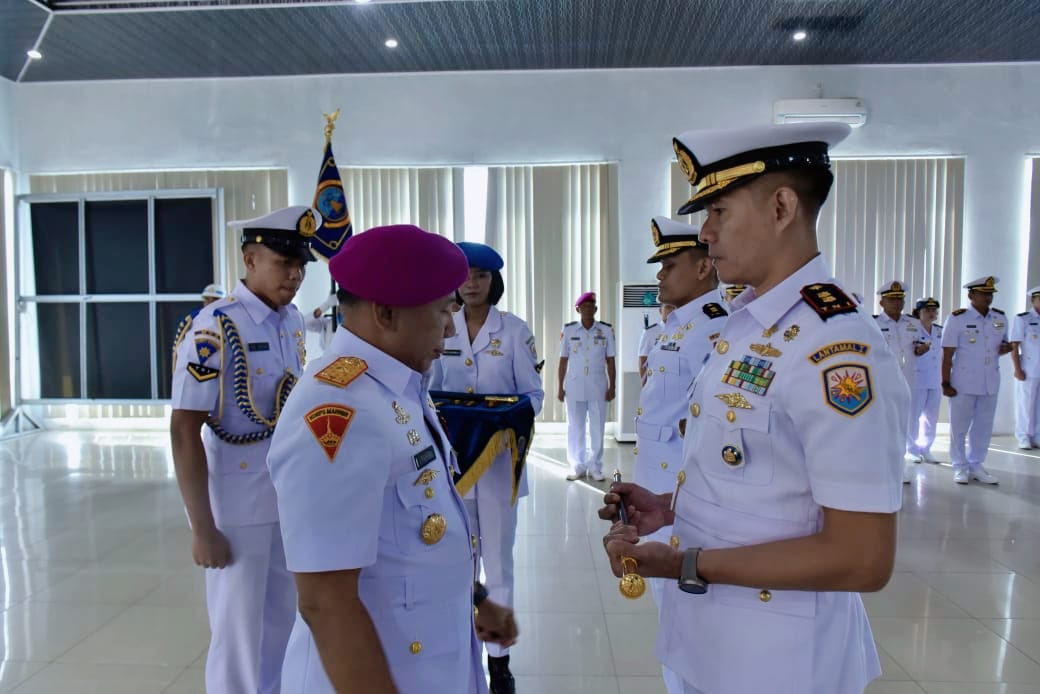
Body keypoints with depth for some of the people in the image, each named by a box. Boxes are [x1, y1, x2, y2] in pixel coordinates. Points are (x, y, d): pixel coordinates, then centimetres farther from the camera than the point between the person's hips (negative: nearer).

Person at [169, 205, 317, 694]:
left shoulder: (295, 321, 3)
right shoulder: (214, 328, -19)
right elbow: (184, 432, -18)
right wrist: (202, 528, -16)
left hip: (290, 499, 7)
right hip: (237, 507, -6)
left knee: (283, 623, 21)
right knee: (238, 636, 9)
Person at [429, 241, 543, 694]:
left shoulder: (514, 330, -3)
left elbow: (534, 393, -2)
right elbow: (431, 389, 8)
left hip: (498, 456, -2)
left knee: (498, 559, 8)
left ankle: (498, 656, 22)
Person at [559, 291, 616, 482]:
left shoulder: (606, 330, 0)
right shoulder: (568, 330, 1)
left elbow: (610, 361, 4)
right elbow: (563, 360, 5)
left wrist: (612, 386, 1)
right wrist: (560, 387, 3)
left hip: (598, 387, 0)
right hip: (574, 387, 0)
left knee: (597, 429, 5)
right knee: (575, 429, 7)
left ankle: (595, 467, 16)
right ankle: (577, 466, 18)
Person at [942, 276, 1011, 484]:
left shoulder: (1001, 318, 5)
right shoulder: (957, 318, -10)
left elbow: (1001, 347, 17)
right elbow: (947, 355, -9)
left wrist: (1007, 347, -8)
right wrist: (946, 383, -12)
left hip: (990, 382, 5)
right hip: (963, 383, -5)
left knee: (984, 426, 12)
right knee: (959, 426, 4)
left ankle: (976, 465, 25)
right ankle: (960, 467, 17)